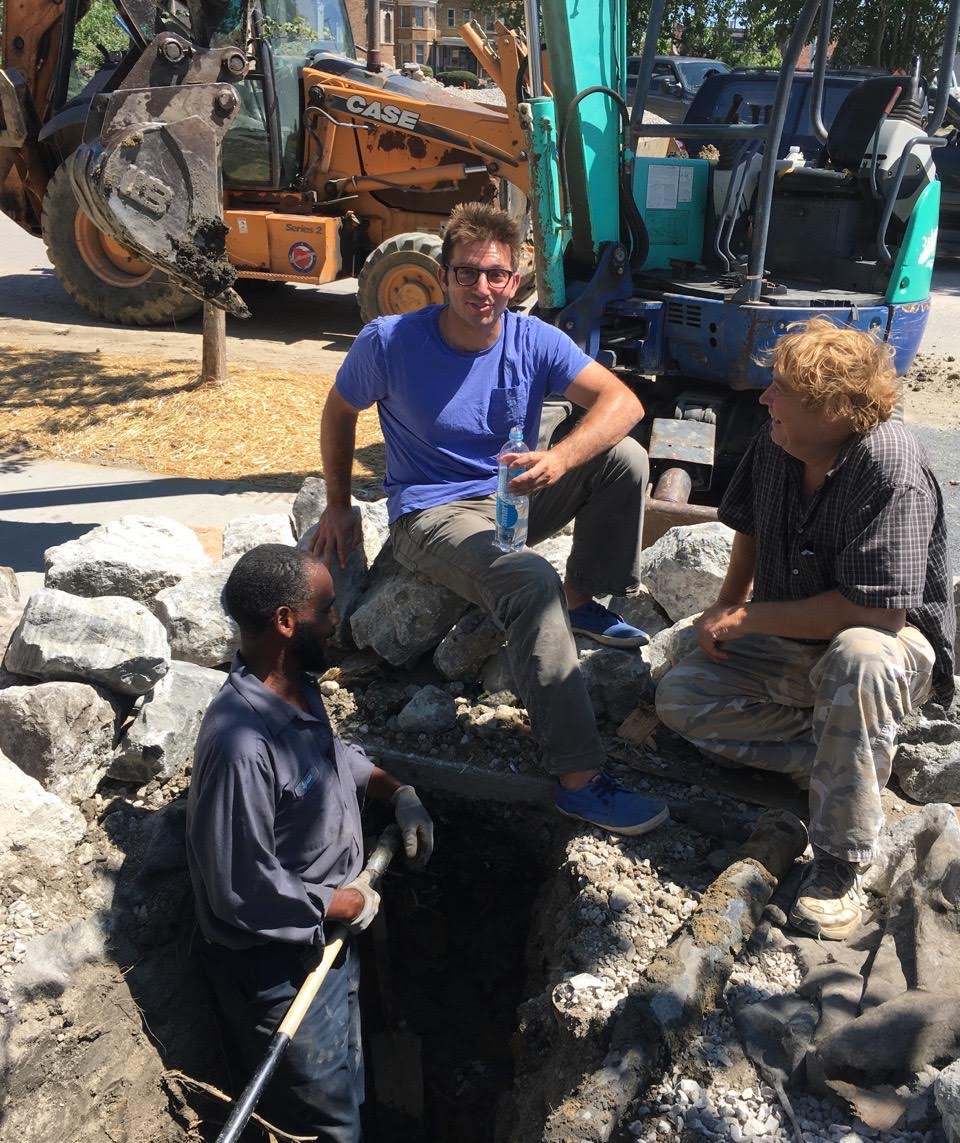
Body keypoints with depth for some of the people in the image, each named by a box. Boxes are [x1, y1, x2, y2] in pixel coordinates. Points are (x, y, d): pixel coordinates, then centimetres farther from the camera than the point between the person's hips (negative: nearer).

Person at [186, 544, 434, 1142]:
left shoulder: (297, 688, -5)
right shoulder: (243, 743, -34)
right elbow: (242, 890, -29)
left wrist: (397, 791, 3)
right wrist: (346, 904, -16)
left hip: (327, 939, 8)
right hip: (279, 967, -8)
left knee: (350, 1093, 28)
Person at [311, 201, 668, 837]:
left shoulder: (534, 341, -7)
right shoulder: (389, 342, -12)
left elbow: (623, 401, -16)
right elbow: (339, 414, 5)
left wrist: (560, 460, -34)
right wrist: (338, 506, 6)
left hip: (515, 497, 5)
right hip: (432, 515, -4)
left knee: (624, 457, -18)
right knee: (531, 582, -36)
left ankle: (584, 601, 0)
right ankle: (579, 778, -36)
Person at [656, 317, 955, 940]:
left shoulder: (892, 470, -29)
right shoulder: (775, 445, -7)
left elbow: (878, 612, -34)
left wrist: (751, 618, -24)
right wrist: (725, 608, 2)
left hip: (895, 643, -7)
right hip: (790, 644, 7)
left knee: (858, 658, -41)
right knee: (680, 697, -7)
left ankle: (840, 863, -24)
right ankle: (845, 754, -5)